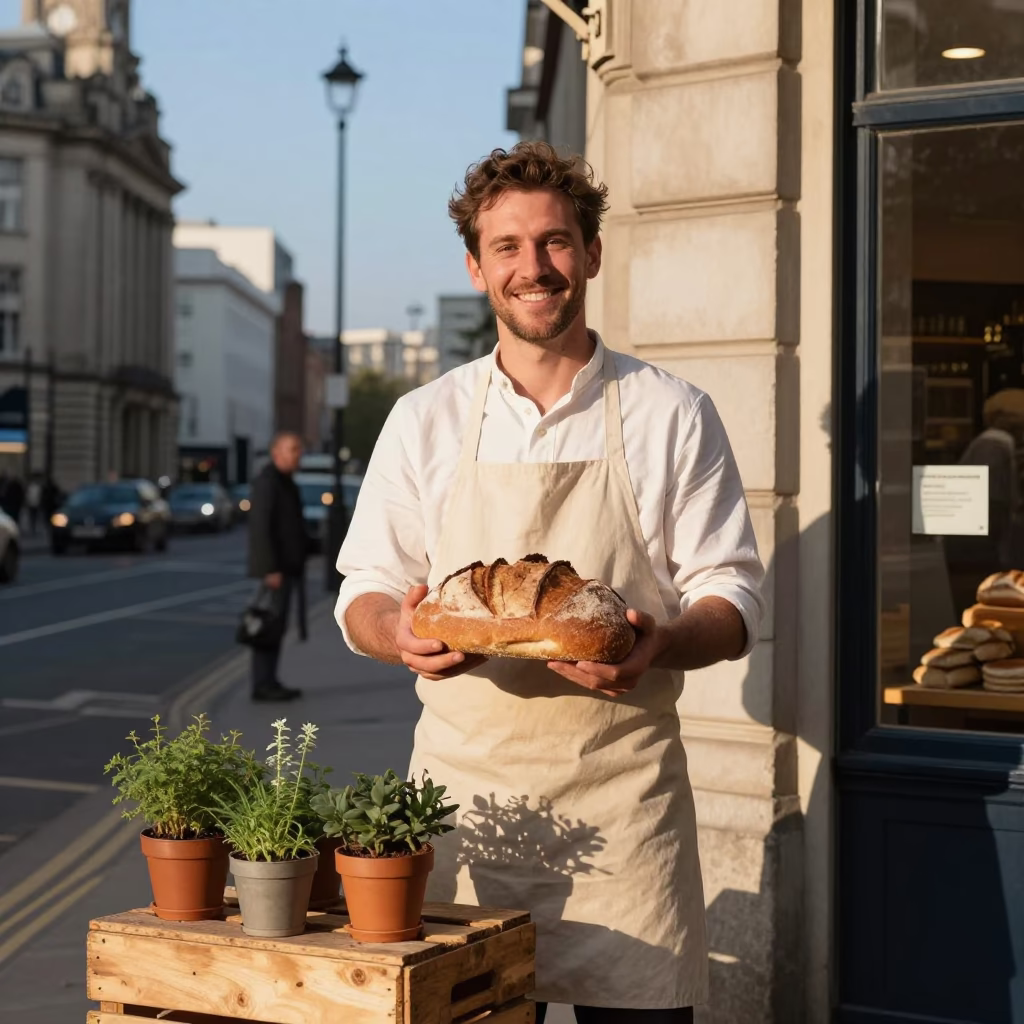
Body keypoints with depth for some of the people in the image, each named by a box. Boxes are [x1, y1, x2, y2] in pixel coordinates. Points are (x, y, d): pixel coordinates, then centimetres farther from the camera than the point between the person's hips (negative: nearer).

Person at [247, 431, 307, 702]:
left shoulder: (284, 481, 16)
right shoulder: (267, 481, -15)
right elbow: (261, 527, -21)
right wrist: (271, 569, -24)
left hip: (286, 565, 10)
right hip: (275, 566, -10)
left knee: (277, 625, 10)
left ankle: (269, 682, 14)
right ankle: (263, 685, -7)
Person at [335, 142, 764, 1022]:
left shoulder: (672, 415, 3)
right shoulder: (424, 421, 8)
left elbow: (734, 594, 3)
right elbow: (364, 593, 11)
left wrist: (660, 645, -19)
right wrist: (401, 634, -12)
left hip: (621, 791, -1)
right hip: (463, 785, 1)